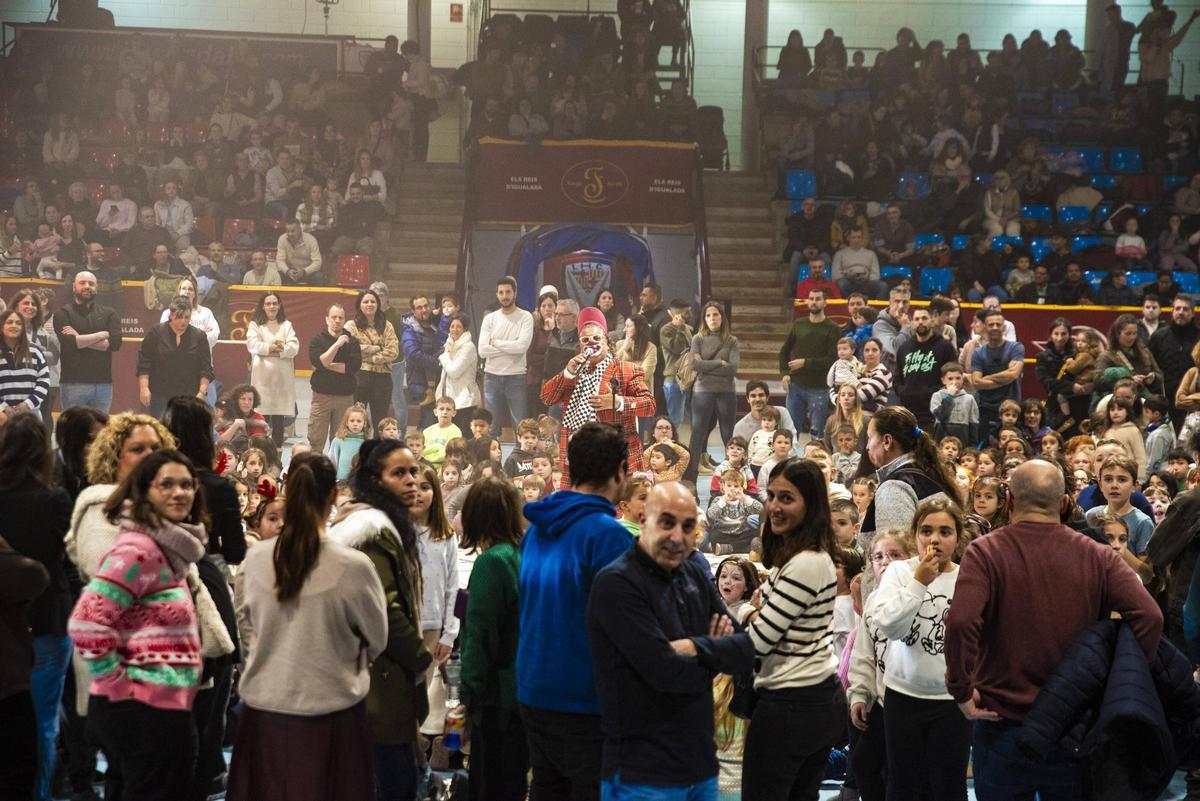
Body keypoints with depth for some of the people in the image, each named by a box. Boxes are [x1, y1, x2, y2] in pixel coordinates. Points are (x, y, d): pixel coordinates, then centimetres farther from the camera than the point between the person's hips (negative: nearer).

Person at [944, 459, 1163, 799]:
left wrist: (961, 688, -14)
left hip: (1002, 722, -2)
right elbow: (1149, 616, -13)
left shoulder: (984, 552, -11)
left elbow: (961, 621, -26)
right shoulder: (1097, 557, -3)